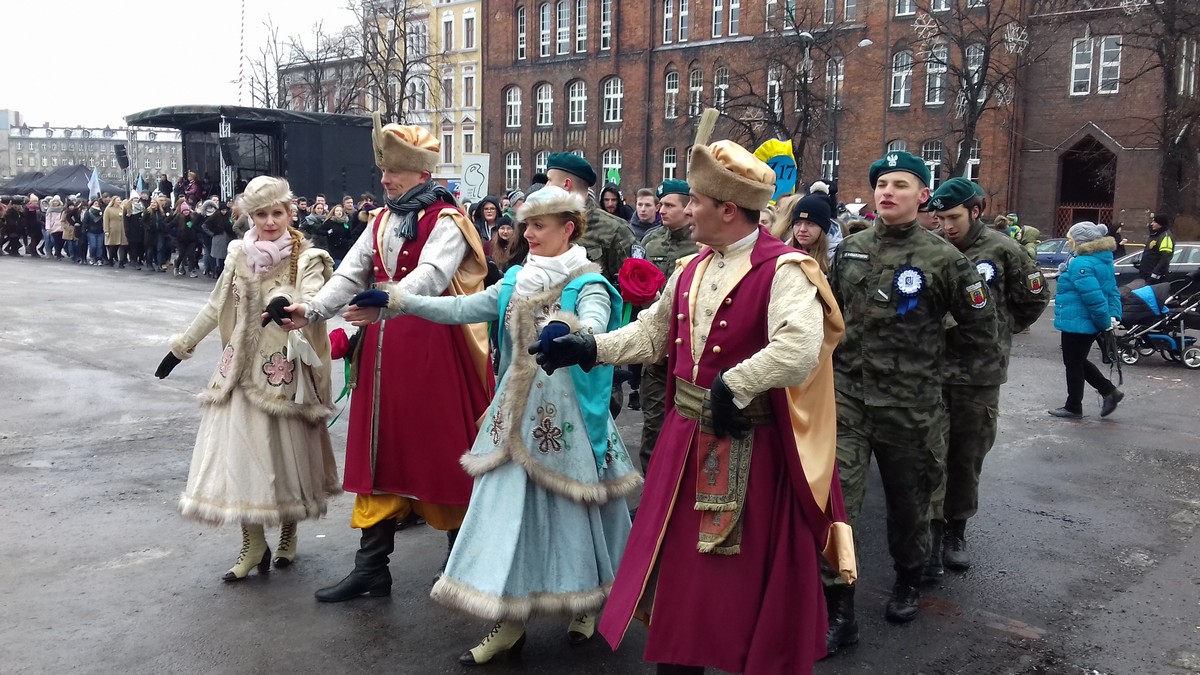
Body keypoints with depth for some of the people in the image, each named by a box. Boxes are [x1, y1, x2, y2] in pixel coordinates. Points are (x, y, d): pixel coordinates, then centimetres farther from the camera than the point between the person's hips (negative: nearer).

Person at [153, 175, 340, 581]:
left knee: (285, 452, 5)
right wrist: (181, 347, 21)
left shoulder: (307, 259, -6)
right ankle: (253, 544, 9)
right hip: (241, 369, 4)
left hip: (284, 370, -3)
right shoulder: (241, 255, 6)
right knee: (238, 451, 0)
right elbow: (216, 307, 17)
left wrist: (288, 304, -47)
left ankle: (288, 534, 26)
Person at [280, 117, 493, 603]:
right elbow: (351, 274, 7)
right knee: (379, 451, 7)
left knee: (439, 448, 2)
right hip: (383, 350, 7)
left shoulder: (446, 221, -6)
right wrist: (312, 310, -9)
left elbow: (431, 275, -24)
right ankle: (371, 568, 15)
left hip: (434, 348, -6)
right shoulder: (380, 221, 15)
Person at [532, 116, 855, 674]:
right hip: (689, 439, 8)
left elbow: (800, 349, -32)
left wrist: (732, 386, -26)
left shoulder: (782, 270, -16)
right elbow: (651, 334, 16)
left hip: (752, 448, -7)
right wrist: (586, 348, 9)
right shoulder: (693, 270, 10)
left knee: (754, 577, 7)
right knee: (678, 564, 17)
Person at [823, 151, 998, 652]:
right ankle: (838, 610, 0)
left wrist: (938, 361, 10)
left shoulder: (942, 258, -6)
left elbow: (978, 325, 3)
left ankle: (908, 580, 42)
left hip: (909, 401, -2)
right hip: (846, 392, 2)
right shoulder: (850, 249, 5)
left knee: (908, 498, 15)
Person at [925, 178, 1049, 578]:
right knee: (931, 455, -4)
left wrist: (999, 334, 9)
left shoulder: (1002, 251, -2)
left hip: (981, 374, 1)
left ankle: (956, 529, 27)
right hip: (931, 370, -1)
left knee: (969, 456, 12)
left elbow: (1034, 298, 10)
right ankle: (931, 532, 2)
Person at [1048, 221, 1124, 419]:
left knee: (1073, 365, 6)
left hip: (1077, 323, -10)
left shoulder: (1080, 264, -23)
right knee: (1079, 361, 24)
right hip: (1090, 324, 10)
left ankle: (1073, 408, 18)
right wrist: (1113, 316, 4)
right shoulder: (1104, 261, 9)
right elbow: (1112, 291, 11)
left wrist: (1105, 321, -19)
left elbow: (1093, 297, -27)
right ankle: (1109, 391, 23)